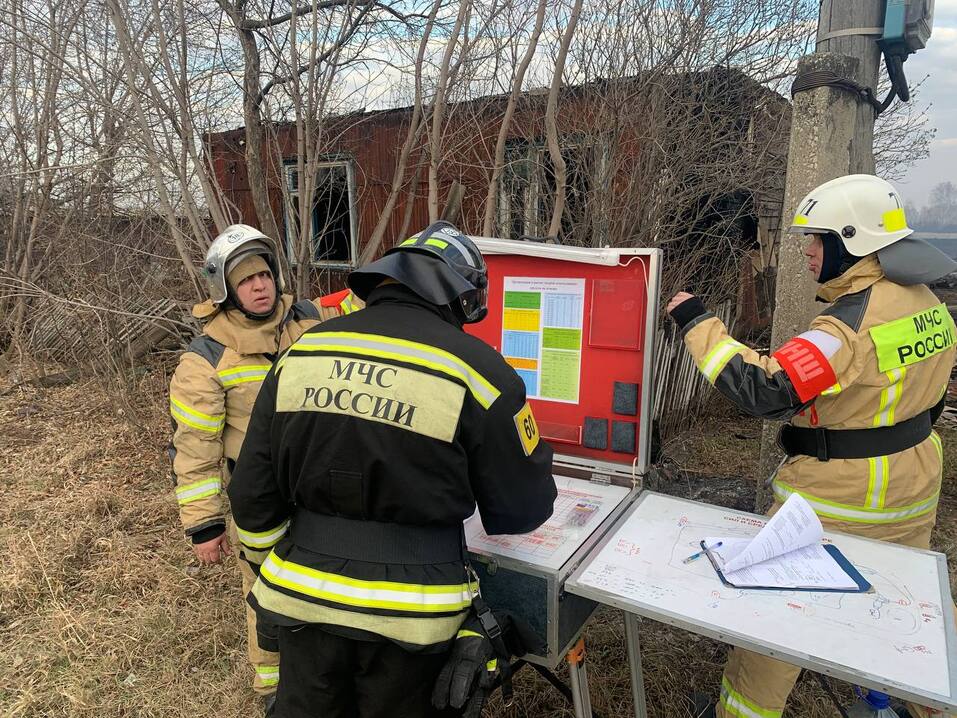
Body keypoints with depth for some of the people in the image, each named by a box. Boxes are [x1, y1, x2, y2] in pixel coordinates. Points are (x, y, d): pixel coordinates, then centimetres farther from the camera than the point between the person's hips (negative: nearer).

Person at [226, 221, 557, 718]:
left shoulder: (302, 350, -3)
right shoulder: (476, 369, -16)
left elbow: (254, 494, 3)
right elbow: (524, 507, -5)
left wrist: (269, 564, 19)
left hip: (302, 595, 4)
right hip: (409, 615, -3)